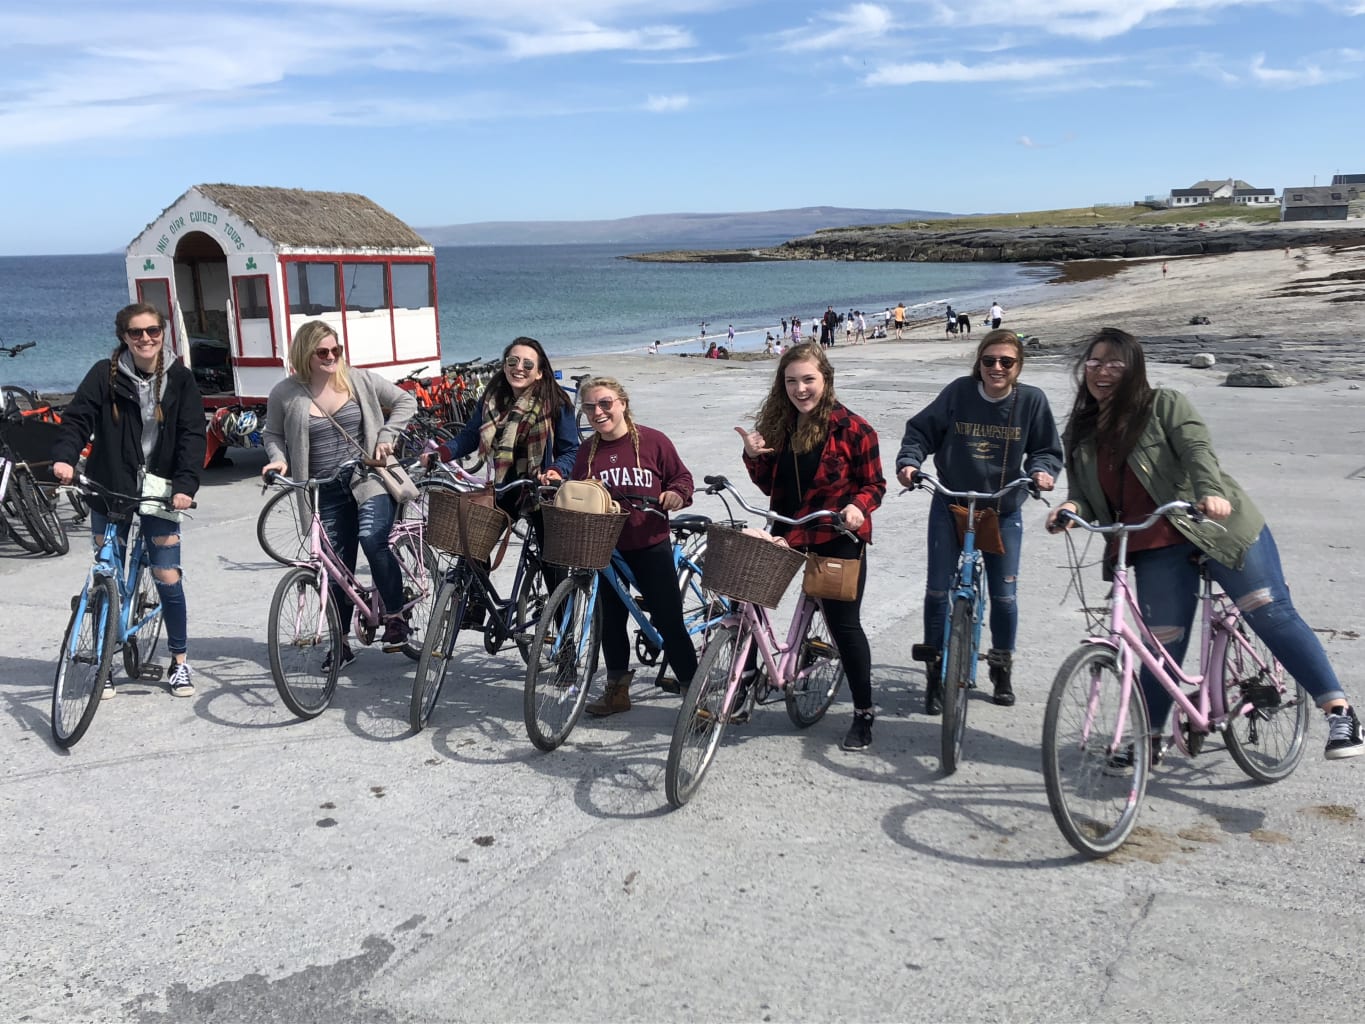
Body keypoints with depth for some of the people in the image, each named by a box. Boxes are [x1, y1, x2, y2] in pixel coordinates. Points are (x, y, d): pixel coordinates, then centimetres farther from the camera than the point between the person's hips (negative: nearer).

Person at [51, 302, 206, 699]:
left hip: (160, 494, 0)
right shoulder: (105, 374, -5)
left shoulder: (179, 378, -2)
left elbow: (192, 435, -6)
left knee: (168, 578, -1)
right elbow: (77, 418, -11)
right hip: (109, 492, 0)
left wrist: (186, 484, -18)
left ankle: (179, 661, 16)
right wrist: (64, 457, -31)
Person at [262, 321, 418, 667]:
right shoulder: (285, 394, 0)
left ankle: (395, 616, -7)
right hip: (327, 491, 2)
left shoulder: (360, 380, 0)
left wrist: (386, 437, -4)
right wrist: (278, 459, -5)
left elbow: (405, 402, 8)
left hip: (369, 479, -2)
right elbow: (272, 434, 15)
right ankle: (341, 642, 21)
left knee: (373, 541, -25)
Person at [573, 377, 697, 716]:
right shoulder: (586, 451, 4)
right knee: (610, 621, 13)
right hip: (606, 549, 4)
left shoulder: (652, 440, -7)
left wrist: (677, 494, -20)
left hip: (651, 546, -4)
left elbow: (681, 476, 1)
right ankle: (617, 689, 28)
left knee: (668, 620, -3)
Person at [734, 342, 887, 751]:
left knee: (844, 624, -1)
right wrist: (753, 457, -9)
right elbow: (769, 485, 9)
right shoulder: (777, 425, 3)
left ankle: (863, 712, 16)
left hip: (838, 538, -5)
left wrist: (858, 507, -24)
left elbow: (874, 484, -4)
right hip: (789, 533, 5)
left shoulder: (851, 428, -10)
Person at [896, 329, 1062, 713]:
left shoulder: (1032, 400, -9)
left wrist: (1042, 471, -20)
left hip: (1003, 512, 1)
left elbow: (1047, 449, 0)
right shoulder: (959, 392, -12)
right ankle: (936, 673, 15)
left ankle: (1002, 666, 31)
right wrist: (908, 462, -21)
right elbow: (920, 430, -4)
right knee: (937, 591, -1)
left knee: (1004, 595, 7)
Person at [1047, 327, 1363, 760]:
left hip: (1222, 528, -3)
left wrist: (1211, 492, -35)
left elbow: (1198, 449, -15)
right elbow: (1084, 498, 9)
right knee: (1163, 647, 2)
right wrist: (1071, 508, -16)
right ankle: (1148, 739, 16)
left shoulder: (1165, 404, 0)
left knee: (1273, 614, -11)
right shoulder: (1080, 435, 12)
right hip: (1157, 551, 3)